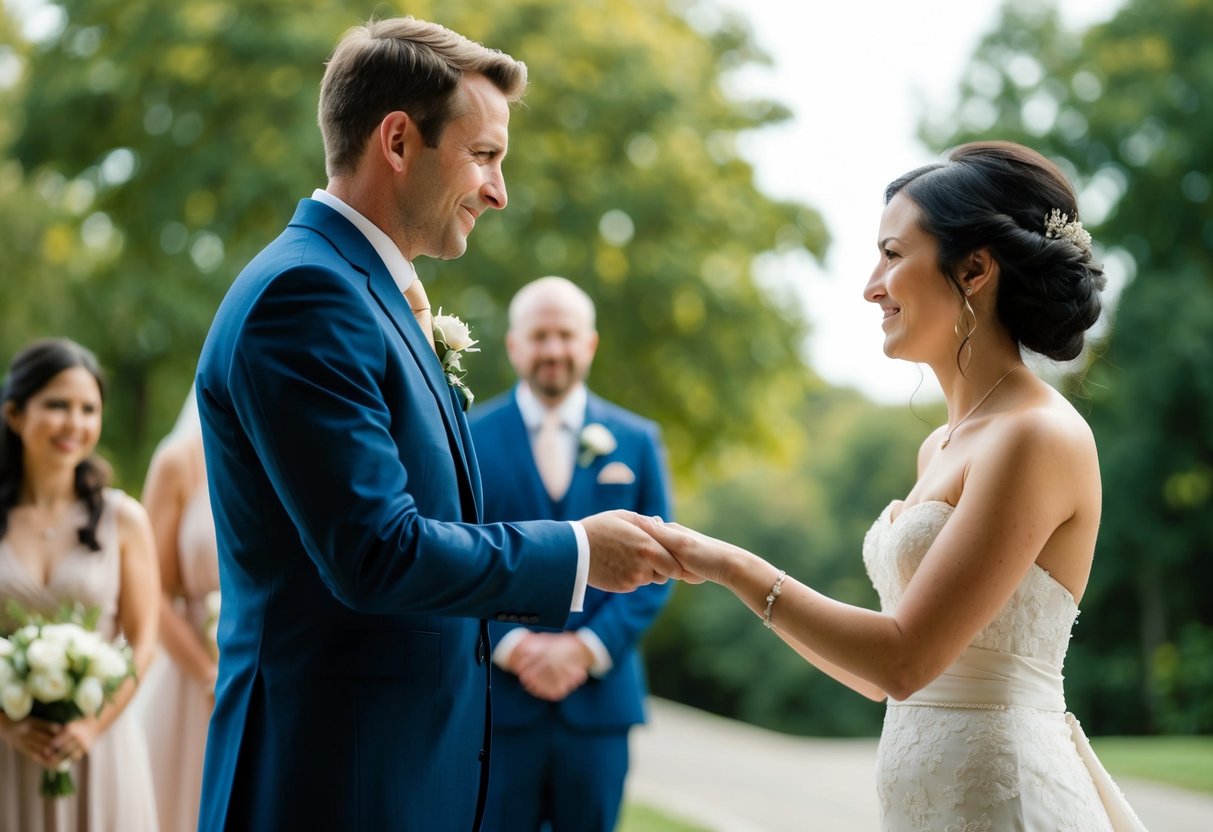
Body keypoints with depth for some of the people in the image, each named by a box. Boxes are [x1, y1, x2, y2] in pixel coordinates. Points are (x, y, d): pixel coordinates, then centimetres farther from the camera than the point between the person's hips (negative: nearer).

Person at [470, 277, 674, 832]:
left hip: (598, 697, 2)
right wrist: (512, 646, -12)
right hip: (498, 697, -2)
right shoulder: (469, 437, 4)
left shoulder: (637, 442, 9)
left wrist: (588, 647, -8)